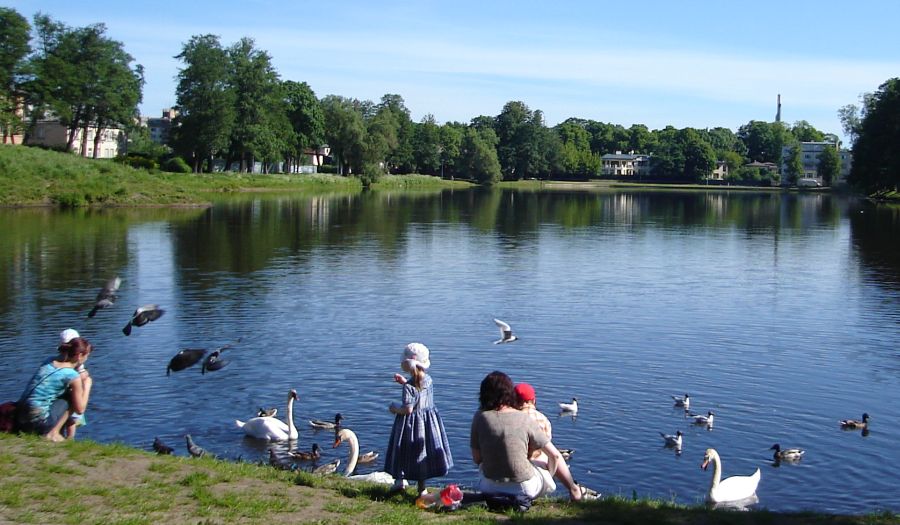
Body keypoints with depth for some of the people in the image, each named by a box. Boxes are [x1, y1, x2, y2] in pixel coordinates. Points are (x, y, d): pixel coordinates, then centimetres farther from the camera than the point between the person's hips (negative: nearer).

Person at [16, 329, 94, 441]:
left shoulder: (49, 361, 7)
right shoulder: (73, 375, -11)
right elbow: (80, 409, -5)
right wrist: (87, 385, 7)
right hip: (38, 421, -8)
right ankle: (53, 433, 3)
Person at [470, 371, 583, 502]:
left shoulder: (480, 417, -8)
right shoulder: (525, 420, -9)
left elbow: (476, 459, -2)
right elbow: (554, 455, -5)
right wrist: (548, 478, 15)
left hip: (491, 486, 0)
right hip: (524, 486, 0)